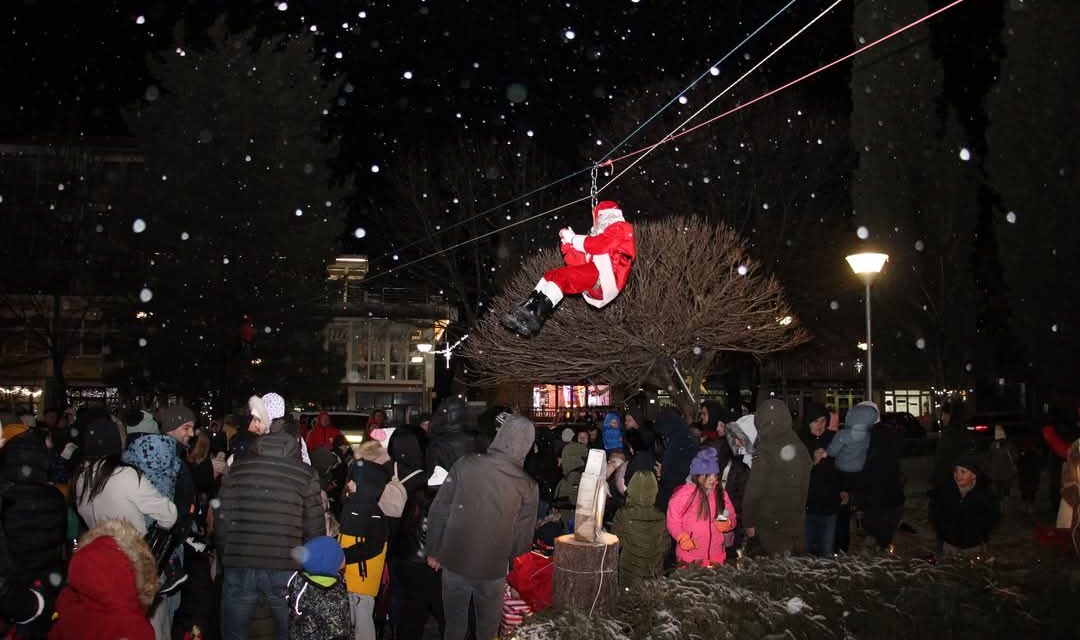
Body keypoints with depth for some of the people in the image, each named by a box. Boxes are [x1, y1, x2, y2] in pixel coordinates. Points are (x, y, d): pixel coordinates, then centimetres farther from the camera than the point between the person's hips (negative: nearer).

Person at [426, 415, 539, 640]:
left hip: (454, 562, 1)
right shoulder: (528, 487, -12)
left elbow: (438, 510, -8)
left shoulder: (465, 465, -11)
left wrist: (434, 551, 4)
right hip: (492, 570, -1)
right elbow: (522, 539, -5)